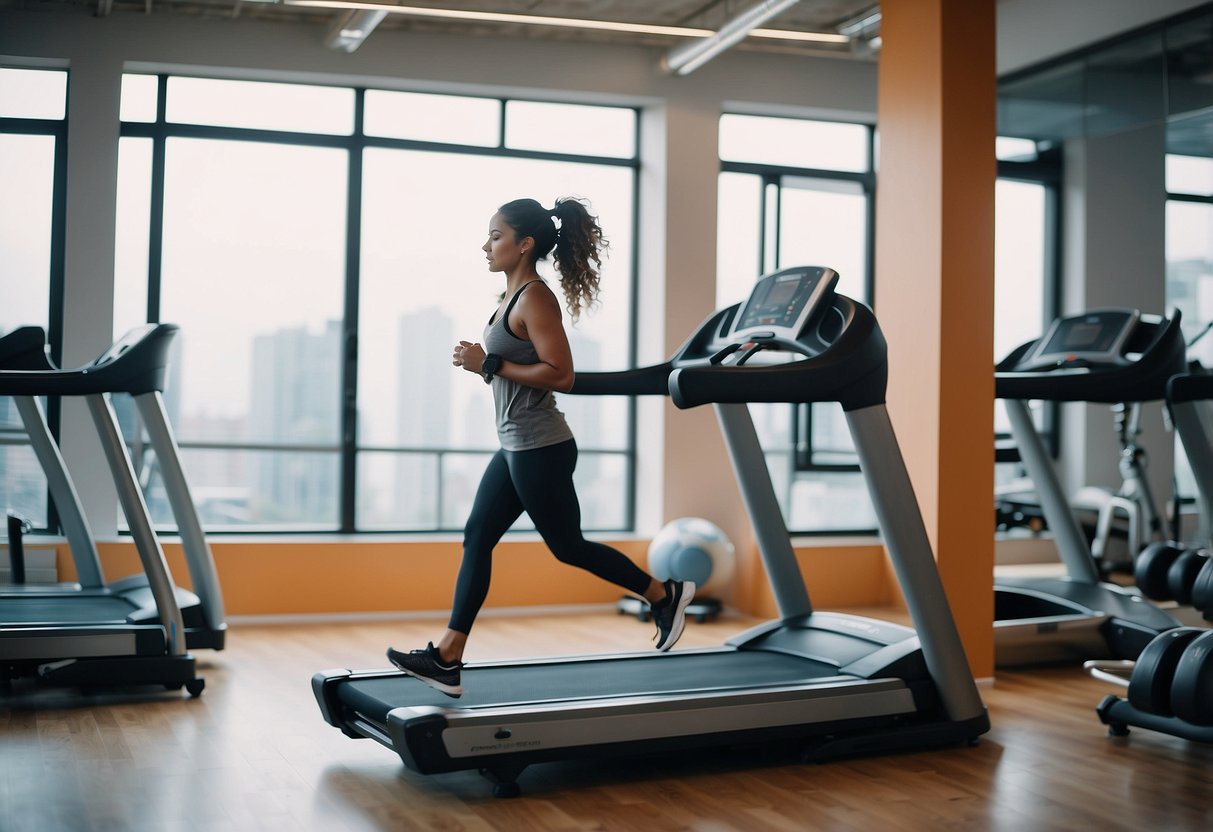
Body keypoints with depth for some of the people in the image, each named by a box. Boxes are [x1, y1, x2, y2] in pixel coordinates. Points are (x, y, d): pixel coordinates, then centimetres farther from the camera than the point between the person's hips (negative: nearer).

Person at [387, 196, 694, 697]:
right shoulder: (512, 296, 12)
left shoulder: (534, 299, -16)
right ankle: (447, 659, 8)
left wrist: (490, 364, -20)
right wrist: (480, 361, 4)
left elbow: (560, 375, -23)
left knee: (568, 548, 3)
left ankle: (664, 595, 21)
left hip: (540, 449, -10)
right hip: (517, 447, 10)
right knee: (477, 540, 6)